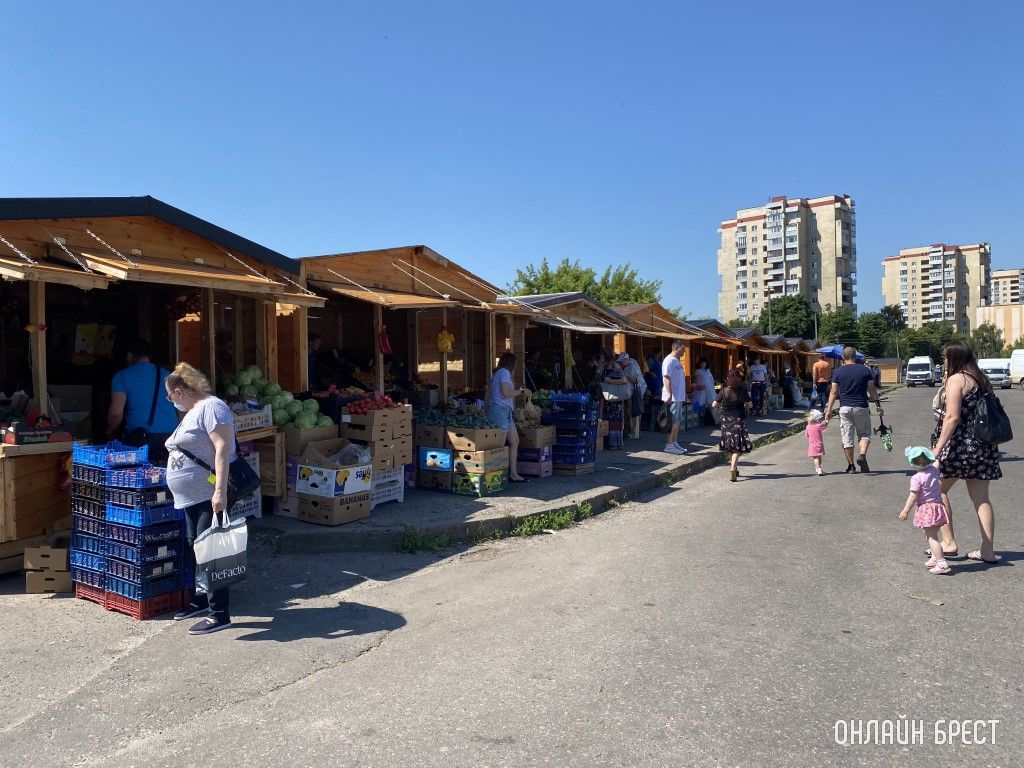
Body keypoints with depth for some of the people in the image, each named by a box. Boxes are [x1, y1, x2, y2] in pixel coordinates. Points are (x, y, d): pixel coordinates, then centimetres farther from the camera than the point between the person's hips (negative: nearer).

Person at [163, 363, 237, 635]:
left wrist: (220, 491, -28)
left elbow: (223, 448, -22)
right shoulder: (192, 413, 19)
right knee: (196, 550, 17)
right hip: (193, 497, 11)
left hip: (211, 496, -11)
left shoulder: (211, 407, -13)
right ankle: (202, 601, 31)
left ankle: (219, 613, -3)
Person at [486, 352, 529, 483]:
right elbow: (506, 393, -17)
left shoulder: (497, 373, 19)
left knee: (515, 441, 10)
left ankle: (513, 474, 11)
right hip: (500, 410, -10)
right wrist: (521, 391, -7)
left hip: (505, 413, 10)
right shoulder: (504, 372, -9)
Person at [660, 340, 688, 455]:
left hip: (679, 397, 10)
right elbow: (666, 378, -20)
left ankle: (674, 443, 18)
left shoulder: (677, 361, 17)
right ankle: (669, 445, -3)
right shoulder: (669, 361, -13)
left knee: (678, 421, 12)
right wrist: (670, 394, -26)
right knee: (673, 422, -7)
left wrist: (684, 394, 22)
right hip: (672, 397, -10)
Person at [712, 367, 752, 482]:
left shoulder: (724, 391, -5)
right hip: (739, 419, -2)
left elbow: (714, 405, -3)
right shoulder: (742, 390, -8)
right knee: (737, 446, -2)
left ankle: (735, 469, 26)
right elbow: (749, 405, -4)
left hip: (726, 419, 2)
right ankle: (733, 468, -20)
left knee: (730, 446, 15)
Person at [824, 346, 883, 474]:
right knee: (864, 434, 13)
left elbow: (833, 392, -1)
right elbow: (872, 390, 2)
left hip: (845, 408, 0)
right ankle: (862, 455, -11)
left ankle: (851, 465, 8)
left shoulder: (838, 371, 0)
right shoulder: (865, 370, 1)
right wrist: (878, 405, 11)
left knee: (847, 437, 5)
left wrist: (829, 409, 2)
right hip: (861, 407, 0)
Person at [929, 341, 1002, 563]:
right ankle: (988, 551, 10)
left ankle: (949, 543, 4)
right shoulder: (981, 379, 14)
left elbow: (952, 417, -19)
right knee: (981, 498, 9)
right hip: (983, 446, 8)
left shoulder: (956, 380, -11)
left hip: (961, 444, -8)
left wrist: (938, 448, -19)